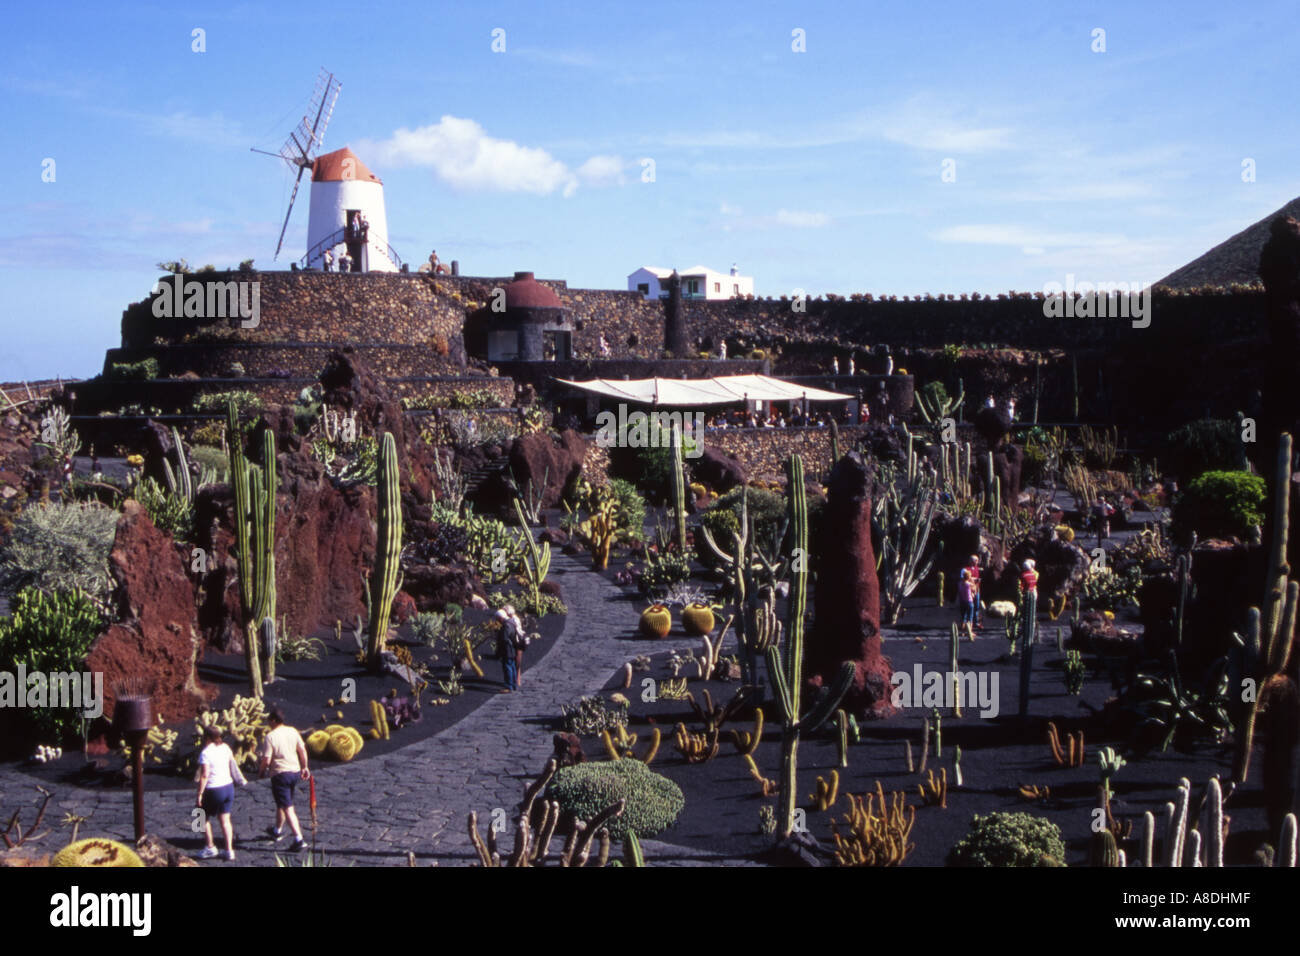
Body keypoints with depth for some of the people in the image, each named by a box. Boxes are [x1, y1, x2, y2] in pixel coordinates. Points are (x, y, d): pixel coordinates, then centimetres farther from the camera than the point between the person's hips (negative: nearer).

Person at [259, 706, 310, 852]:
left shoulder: (270, 736, -16)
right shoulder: (293, 732, 2)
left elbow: (266, 759, -17)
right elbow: (302, 750, 6)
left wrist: (262, 770, 2)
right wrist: (304, 767, 18)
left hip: (280, 774, -7)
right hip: (295, 772, 7)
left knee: (288, 808, -5)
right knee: (281, 803, 26)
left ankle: (299, 839, -12)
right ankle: (277, 830, 43)